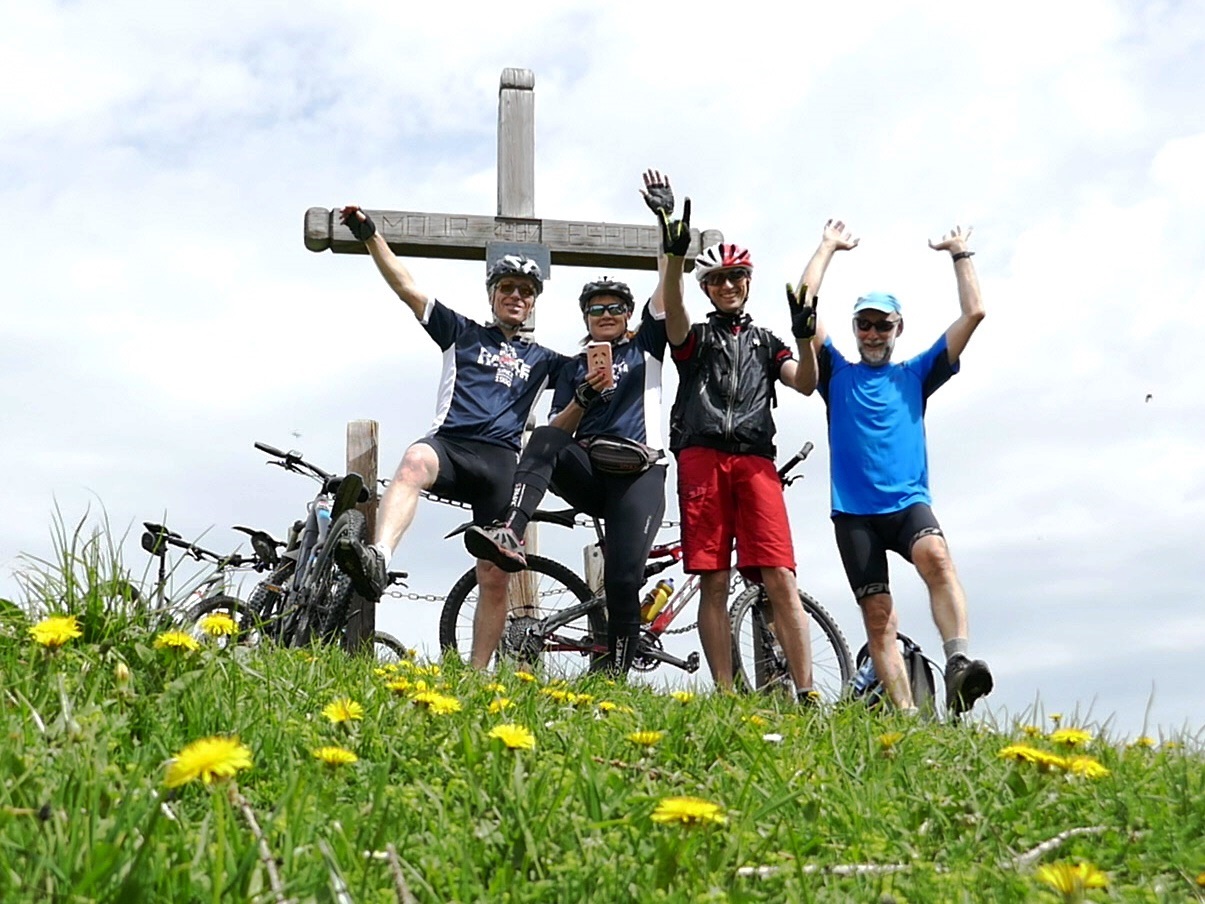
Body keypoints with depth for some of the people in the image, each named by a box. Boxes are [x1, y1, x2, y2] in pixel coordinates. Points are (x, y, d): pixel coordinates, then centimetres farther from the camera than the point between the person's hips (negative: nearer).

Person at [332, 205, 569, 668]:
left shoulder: (542, 360, 26)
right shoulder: (463, 333, 21)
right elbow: (407, 288, 14)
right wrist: (369, 235, 7)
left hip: (501, 461, 2)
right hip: (450, 442, -2)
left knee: (495, 578, -4)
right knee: (415, 462, -40)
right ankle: (377, 561, -60)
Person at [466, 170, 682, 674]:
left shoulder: (645, 347, 16)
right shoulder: (573, 369, 20)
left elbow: (669, 286, 4)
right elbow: (557, 431, 8)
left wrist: (666, 218, -3)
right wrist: (584, 397, -11)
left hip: (638, 475, -1)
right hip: (587, 471, 2)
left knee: (623, 578, -17)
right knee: (543, 441, -32)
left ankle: (617, 671, -6)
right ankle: (509, 536, -48)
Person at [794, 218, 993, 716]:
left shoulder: (915, 375, 19)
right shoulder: (837, 374, 17)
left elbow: (973, 313, 15)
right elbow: (804, 303, 9)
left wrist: (959, 253, 20)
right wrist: (828, 247, 19)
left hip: (908, 502, 0)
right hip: (854, 511, 0)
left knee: (936, 557, -32)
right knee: (878, 617, -6)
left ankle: (959, 664, -44)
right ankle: (905, 713, -6)